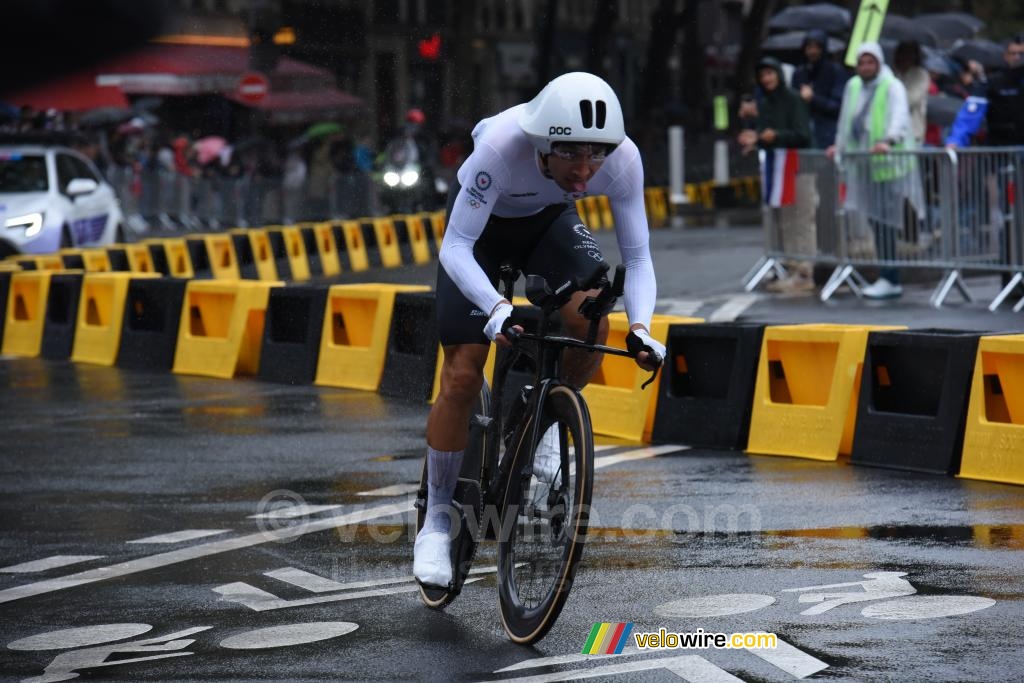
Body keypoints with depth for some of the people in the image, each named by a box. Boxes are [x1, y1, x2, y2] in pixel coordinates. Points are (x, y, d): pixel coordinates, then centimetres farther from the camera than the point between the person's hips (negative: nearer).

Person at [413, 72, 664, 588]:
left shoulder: (622, 158, -31)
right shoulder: (501, 145, -41)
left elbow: (637, 255, -23)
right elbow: (455, 248, -39)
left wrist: (640, 326, -41)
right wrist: (497, 309, -56)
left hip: (550, 222, 3)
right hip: (482, 227, -2)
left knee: (590, 322, -27)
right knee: (462, 375, -10)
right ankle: (437, 519, 6)